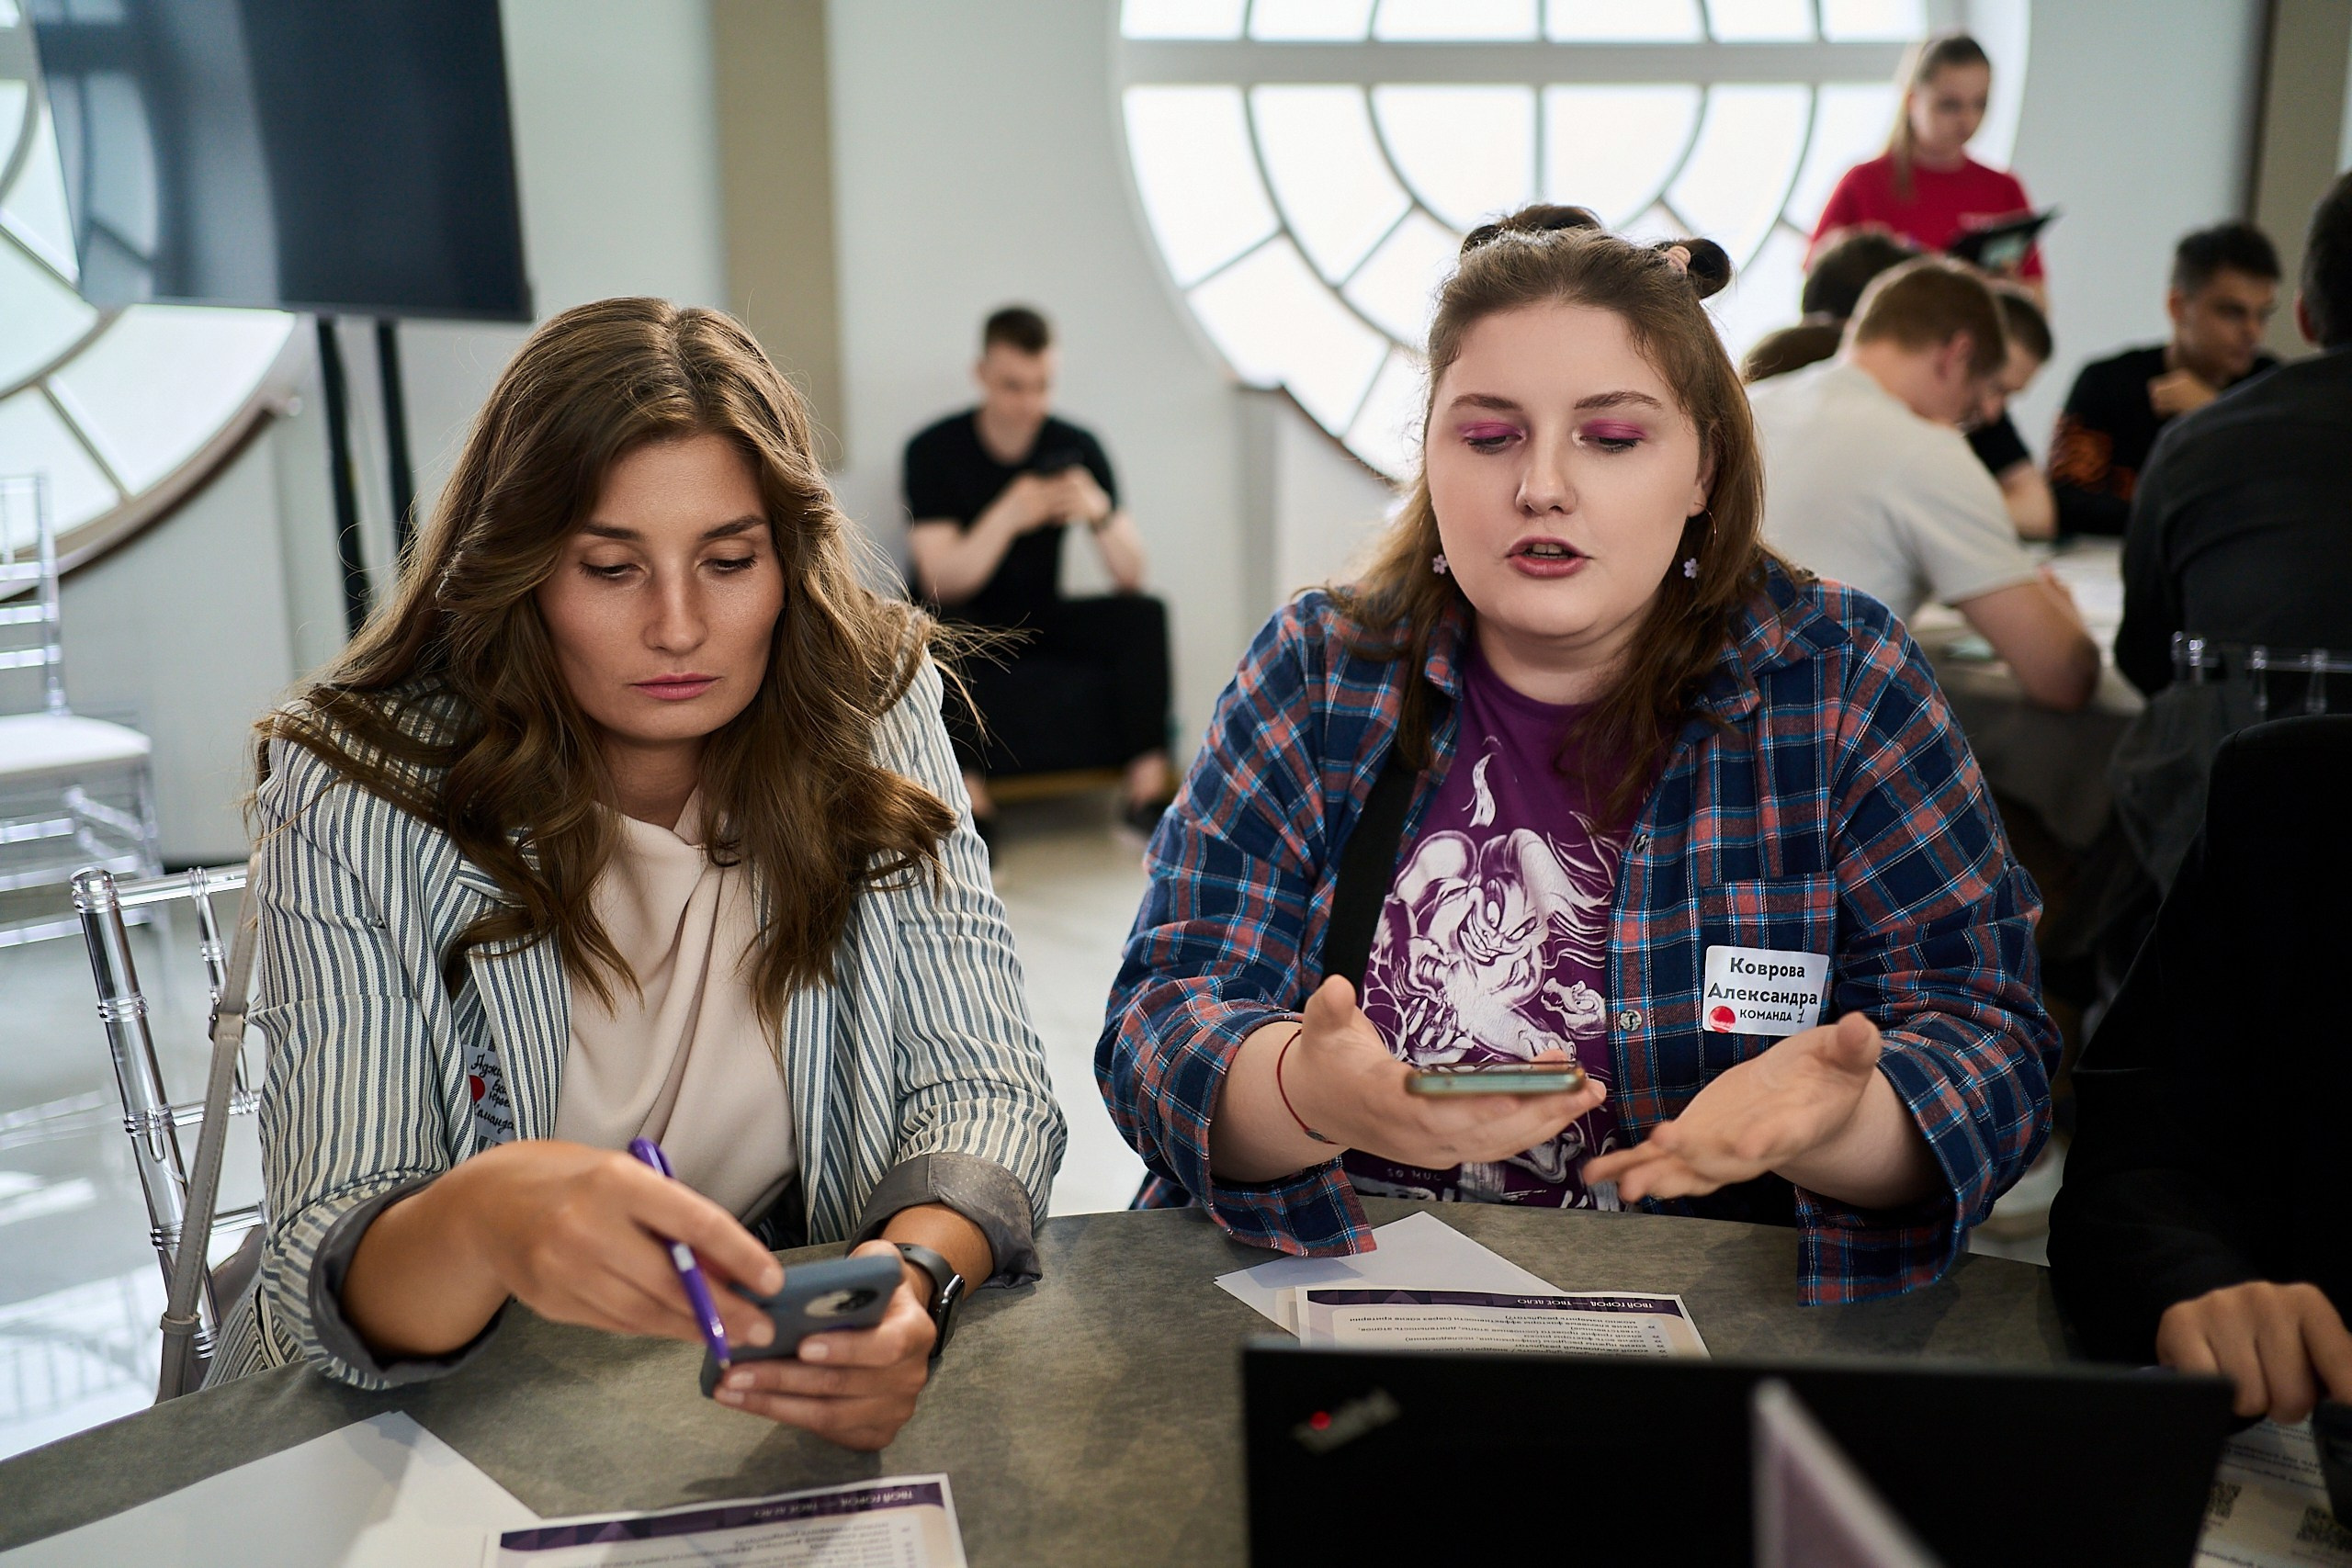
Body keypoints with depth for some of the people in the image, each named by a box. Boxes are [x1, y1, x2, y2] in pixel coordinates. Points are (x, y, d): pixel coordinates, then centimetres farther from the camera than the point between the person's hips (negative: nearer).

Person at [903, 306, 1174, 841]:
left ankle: (1147, 788, -23)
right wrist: (1006, 518, -37)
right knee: (949, 628, -36)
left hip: (1041, 621, 3)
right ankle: (972, 796, -33)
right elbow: (941, 583, -21)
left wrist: (1100, 512, -31)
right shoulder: (935, 451, -12)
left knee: (1145, 612, -21)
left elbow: (1131, 575, -10)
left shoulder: (1076, 447, -4)